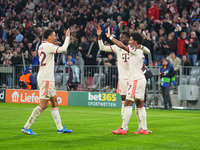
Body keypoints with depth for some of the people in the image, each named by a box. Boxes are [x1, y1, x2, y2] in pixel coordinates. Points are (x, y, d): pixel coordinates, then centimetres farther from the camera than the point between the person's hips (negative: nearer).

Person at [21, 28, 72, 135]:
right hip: (46, 79, -10)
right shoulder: (48, 46, -14)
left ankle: (60, 128, 13)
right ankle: (26, 127, -7)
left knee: (54, 102, 11)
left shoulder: (42, 46, 14)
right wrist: (67, 37, -9)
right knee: (43, 105, -9)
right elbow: (63, 49, -22)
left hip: (48, 79, 10)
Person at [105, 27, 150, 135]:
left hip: (136, 80, -10)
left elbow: (122, 46, -20)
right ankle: (143, 129, 11)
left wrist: (110, 37, -15)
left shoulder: (135, 50, -12)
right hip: (141, 79, 10)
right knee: (140, 105, 10)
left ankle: (123, 129, -10)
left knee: (128, 104, -9)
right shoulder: (141, 52, 15)